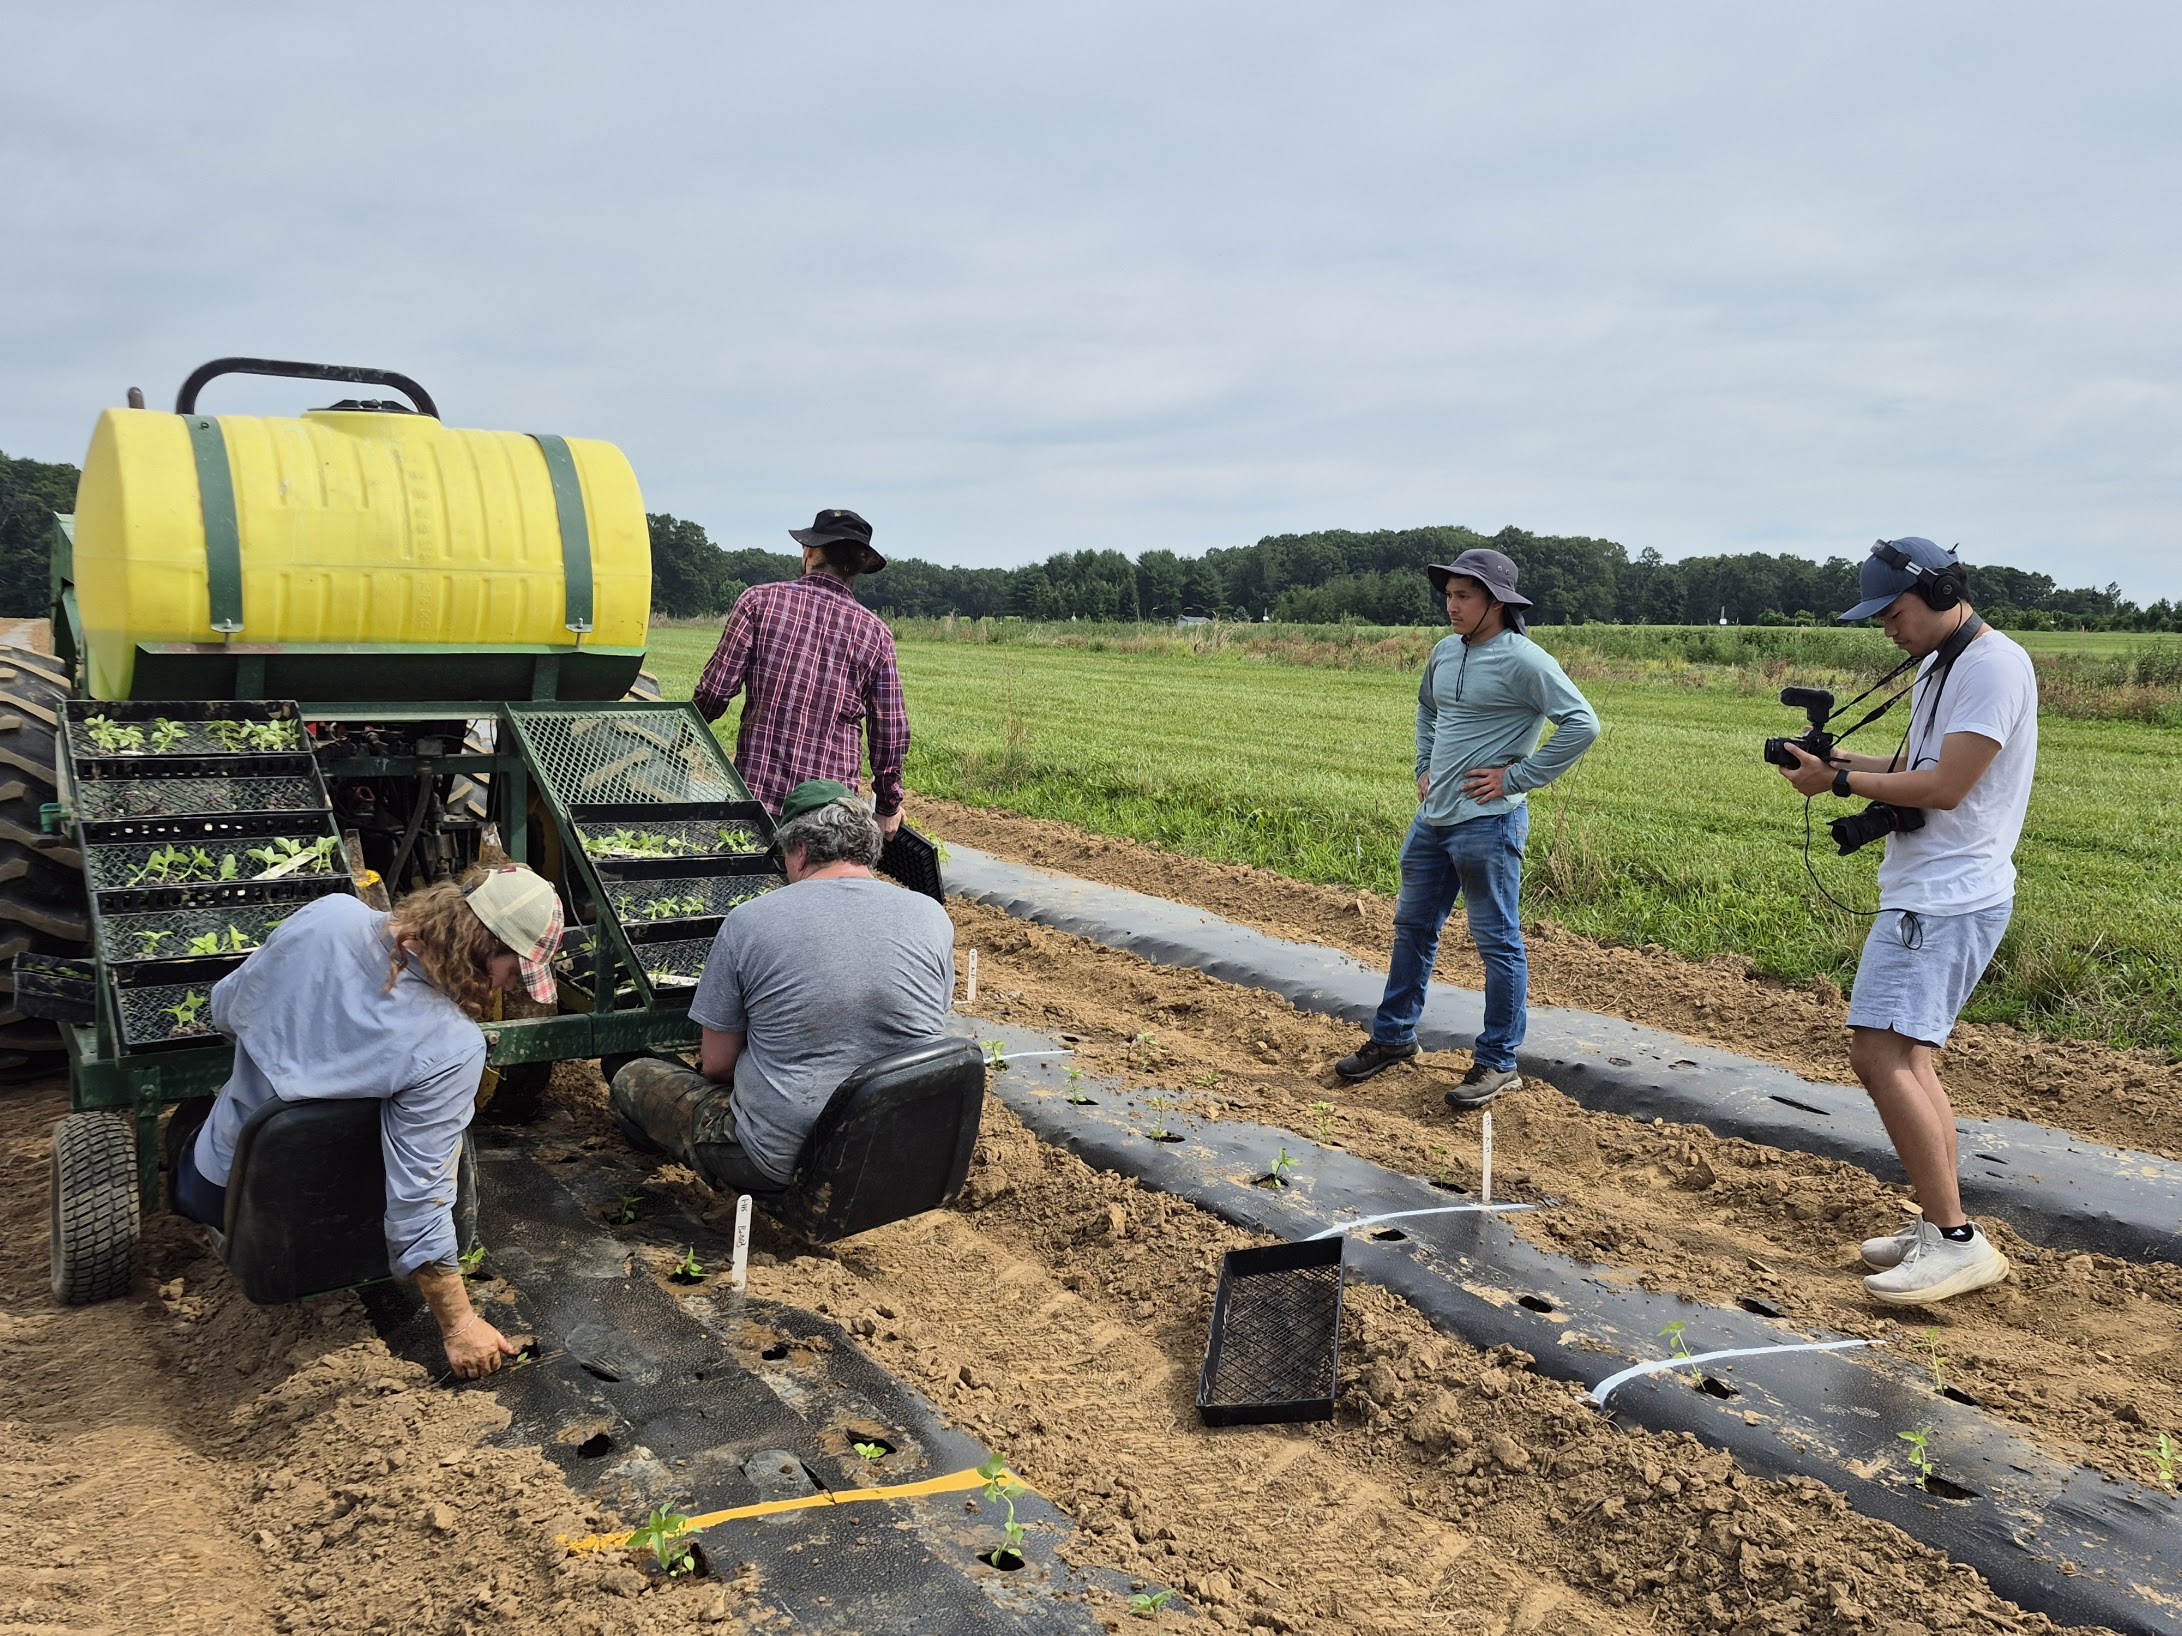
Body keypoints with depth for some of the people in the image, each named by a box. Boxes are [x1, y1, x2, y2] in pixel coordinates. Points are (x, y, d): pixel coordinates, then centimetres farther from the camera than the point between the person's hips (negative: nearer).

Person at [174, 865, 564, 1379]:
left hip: (216, 1186, 4)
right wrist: (459, 1325, -20)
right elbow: (417, 1200, -30)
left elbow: (227, 1010, -5)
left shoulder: (329, 914, -24)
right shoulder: (453, 1048, -34)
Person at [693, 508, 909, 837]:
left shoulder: (759, 600, -1)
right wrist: (889, 805, 17)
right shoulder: (875, 631, 4)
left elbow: (716, 687, -2)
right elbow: (891, 730, 5)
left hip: (755, 788, -1)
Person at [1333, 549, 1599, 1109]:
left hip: (1487, 824, -8)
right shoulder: (1445, 652, 9)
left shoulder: (1523, 660, -14)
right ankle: (1393, 1038, 30)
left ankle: (1498, 1064, 11)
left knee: (1497, 942, 1)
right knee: (1412, 926, 17)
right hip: (1432, 817, 9)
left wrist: (1516, 776, -16)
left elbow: (1582, 724, -18)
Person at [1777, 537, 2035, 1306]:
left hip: (1950, 900, -11)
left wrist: (1839, 781, -12)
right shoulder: (1937, 668, 17)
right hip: (1924, 893, 11)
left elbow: (1945, 786, -20)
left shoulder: (1994, 665, -14)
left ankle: (1957, 1241, -13)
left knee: (1879, 1054, -17)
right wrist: (1836, 759, 5)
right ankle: (1939, 1228, 21)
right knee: (1906, 1056, 14)